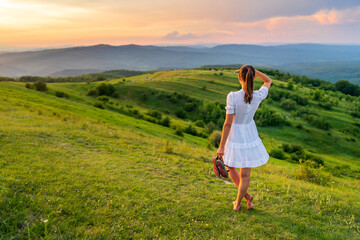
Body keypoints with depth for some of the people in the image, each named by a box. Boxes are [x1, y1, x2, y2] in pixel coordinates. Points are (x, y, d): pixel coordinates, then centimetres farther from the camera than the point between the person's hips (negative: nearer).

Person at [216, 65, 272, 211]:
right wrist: (254, 71, -3)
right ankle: (237, 203, 30)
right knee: (245, 173, 16)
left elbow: (228, 123, -21)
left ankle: (246, 196, 27)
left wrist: (221, 147, -13)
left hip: (234, 137, -3)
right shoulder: (259, 96, -14)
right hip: (250, 137, 3)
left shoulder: (233, 97, -25)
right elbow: (268, 81, 10)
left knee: (230, 167, 25)